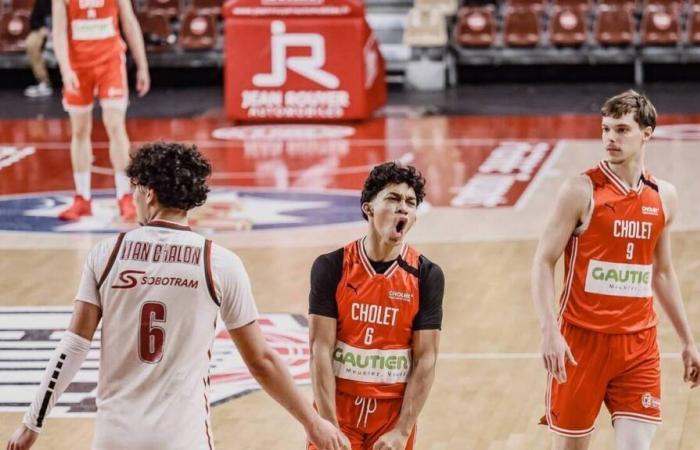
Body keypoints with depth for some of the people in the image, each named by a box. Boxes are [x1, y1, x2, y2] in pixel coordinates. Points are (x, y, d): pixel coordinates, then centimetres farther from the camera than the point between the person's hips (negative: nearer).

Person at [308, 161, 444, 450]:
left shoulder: (426, 275, -3)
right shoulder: (331, 267, -6)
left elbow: (425, 360, -5)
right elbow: (320, 350, -9)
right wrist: (330, 427, -16)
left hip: (393, 415, 1)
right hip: (338, 410, -1)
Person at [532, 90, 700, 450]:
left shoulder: (663, 196, 7)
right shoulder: (581, 190, -8)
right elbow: (544, 262, -8)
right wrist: (549, 331, -20)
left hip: (639, 343, 3)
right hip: (581, 339, -3)